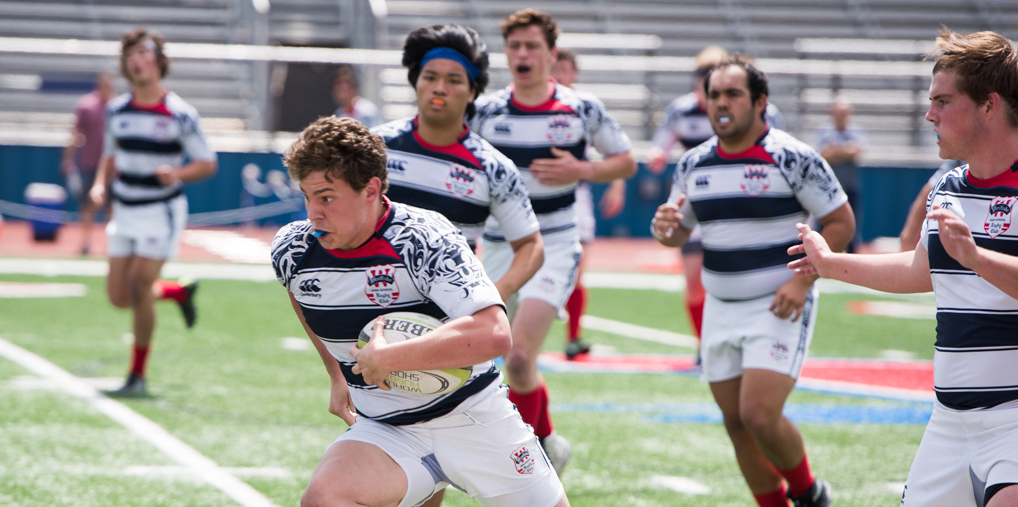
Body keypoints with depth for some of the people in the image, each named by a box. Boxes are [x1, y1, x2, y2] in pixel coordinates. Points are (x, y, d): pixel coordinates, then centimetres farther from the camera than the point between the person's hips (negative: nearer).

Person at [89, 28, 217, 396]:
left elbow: (207, 164, -5)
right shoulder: (116, 110, 5)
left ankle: (138, 375, 3)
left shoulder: (179, 114, -10)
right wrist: (101, 185, -1)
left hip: (162, 211, -5)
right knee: (119, 296, 0)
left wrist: (178, 174, -24)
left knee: (140, 287, -12)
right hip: (124, 211, 5)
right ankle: (180, 291, 31)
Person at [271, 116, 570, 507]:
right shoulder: (291, 251, -5)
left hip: (473, 419, -2)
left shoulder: (425, 238, -22)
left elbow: (493, 335, -35)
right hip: (384, 430, 2)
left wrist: (385, 359, -33)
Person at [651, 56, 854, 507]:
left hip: (778, 309, -6)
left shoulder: (793, 158, -10)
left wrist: (803, 280, -16)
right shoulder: (693, 165, 6)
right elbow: (679, 232, 16)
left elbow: (841, 221, -6)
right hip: (720, 311, 6)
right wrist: (664, 228, -9)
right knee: (736, 423, 7)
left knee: (759, 416, -16)